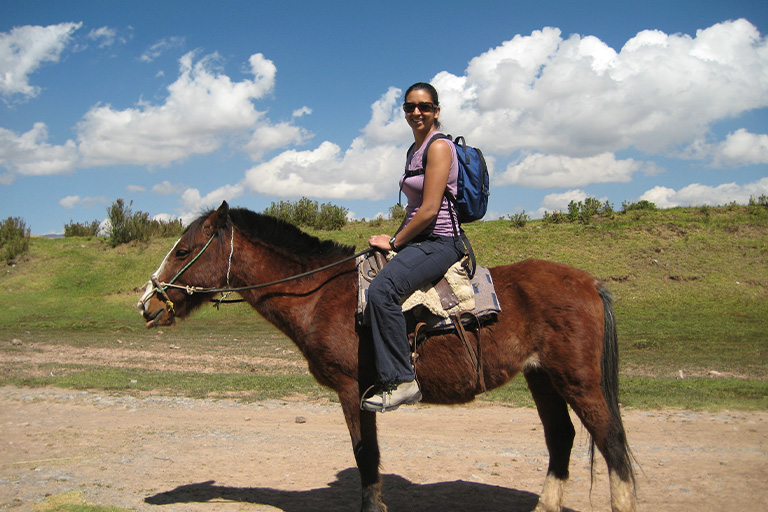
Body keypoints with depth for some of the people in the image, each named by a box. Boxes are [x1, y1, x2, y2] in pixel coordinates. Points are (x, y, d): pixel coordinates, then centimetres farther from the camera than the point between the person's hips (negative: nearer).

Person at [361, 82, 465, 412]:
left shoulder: (439, 147, -10)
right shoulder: (415, 150, 18)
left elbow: (430, 210, -18)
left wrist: (394, 242, -10)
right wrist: (395, 240, 10)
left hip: (439, 240, -10)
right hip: (417, 240, 10)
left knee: (382, 289, -31)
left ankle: (401, 381, -25)